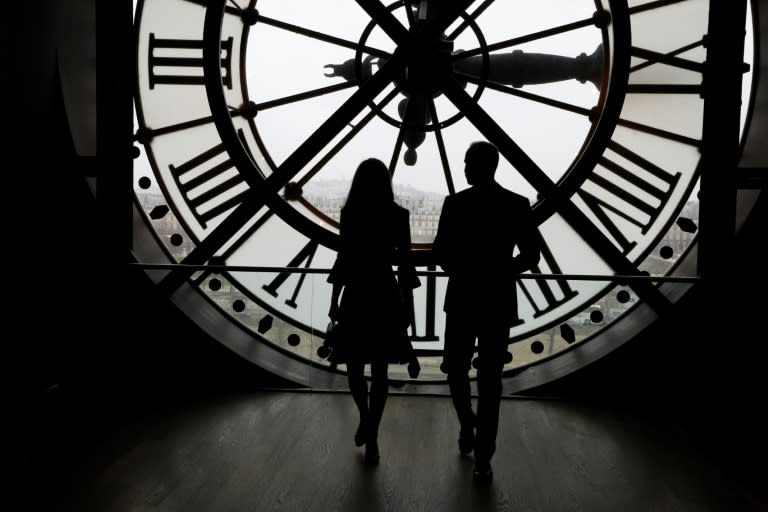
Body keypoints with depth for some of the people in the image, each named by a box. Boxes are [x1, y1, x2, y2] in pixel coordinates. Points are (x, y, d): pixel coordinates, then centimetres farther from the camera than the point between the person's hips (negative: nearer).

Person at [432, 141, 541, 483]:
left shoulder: (517, 205, -4)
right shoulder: (455, 203, 0)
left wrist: (500, 275, -7)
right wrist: (459, 271, -3)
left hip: (497, 304, -1)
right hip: (461, 301, 1)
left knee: (489, 381, 6)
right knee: (455, 370, 4)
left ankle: (483, 456, 16)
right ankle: (467, 423, 27)